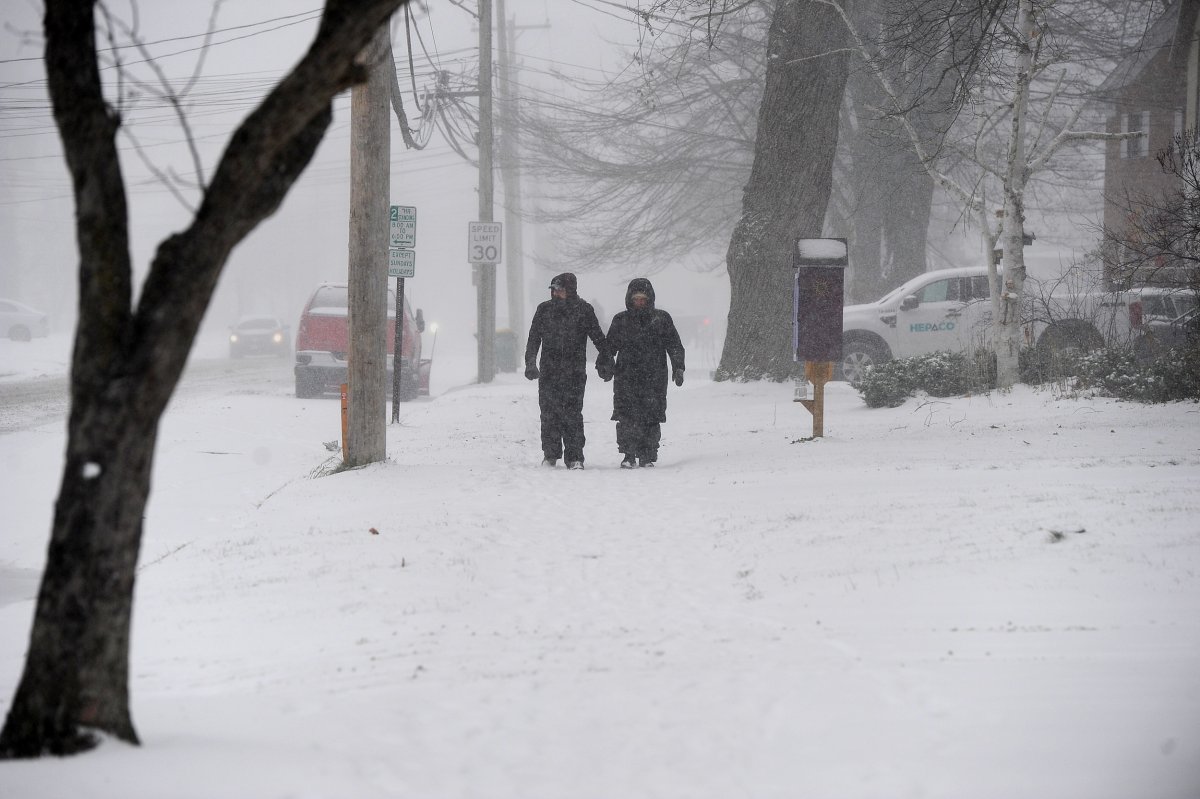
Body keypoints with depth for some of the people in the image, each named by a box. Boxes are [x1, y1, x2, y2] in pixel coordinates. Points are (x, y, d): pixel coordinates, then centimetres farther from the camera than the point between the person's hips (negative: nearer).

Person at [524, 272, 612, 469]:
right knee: (549, 414, 3)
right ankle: (550, 455, 13)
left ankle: (575, 457, -3)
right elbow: (533, 339, 9)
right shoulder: (544, 310, 7)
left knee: (573, 414, -7)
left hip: (575, 373, -2)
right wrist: (530, 363, -1)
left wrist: (605, 364, 5)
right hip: (549, 371, 2)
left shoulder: (584, 311, 1)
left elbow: (598, 338, 7)